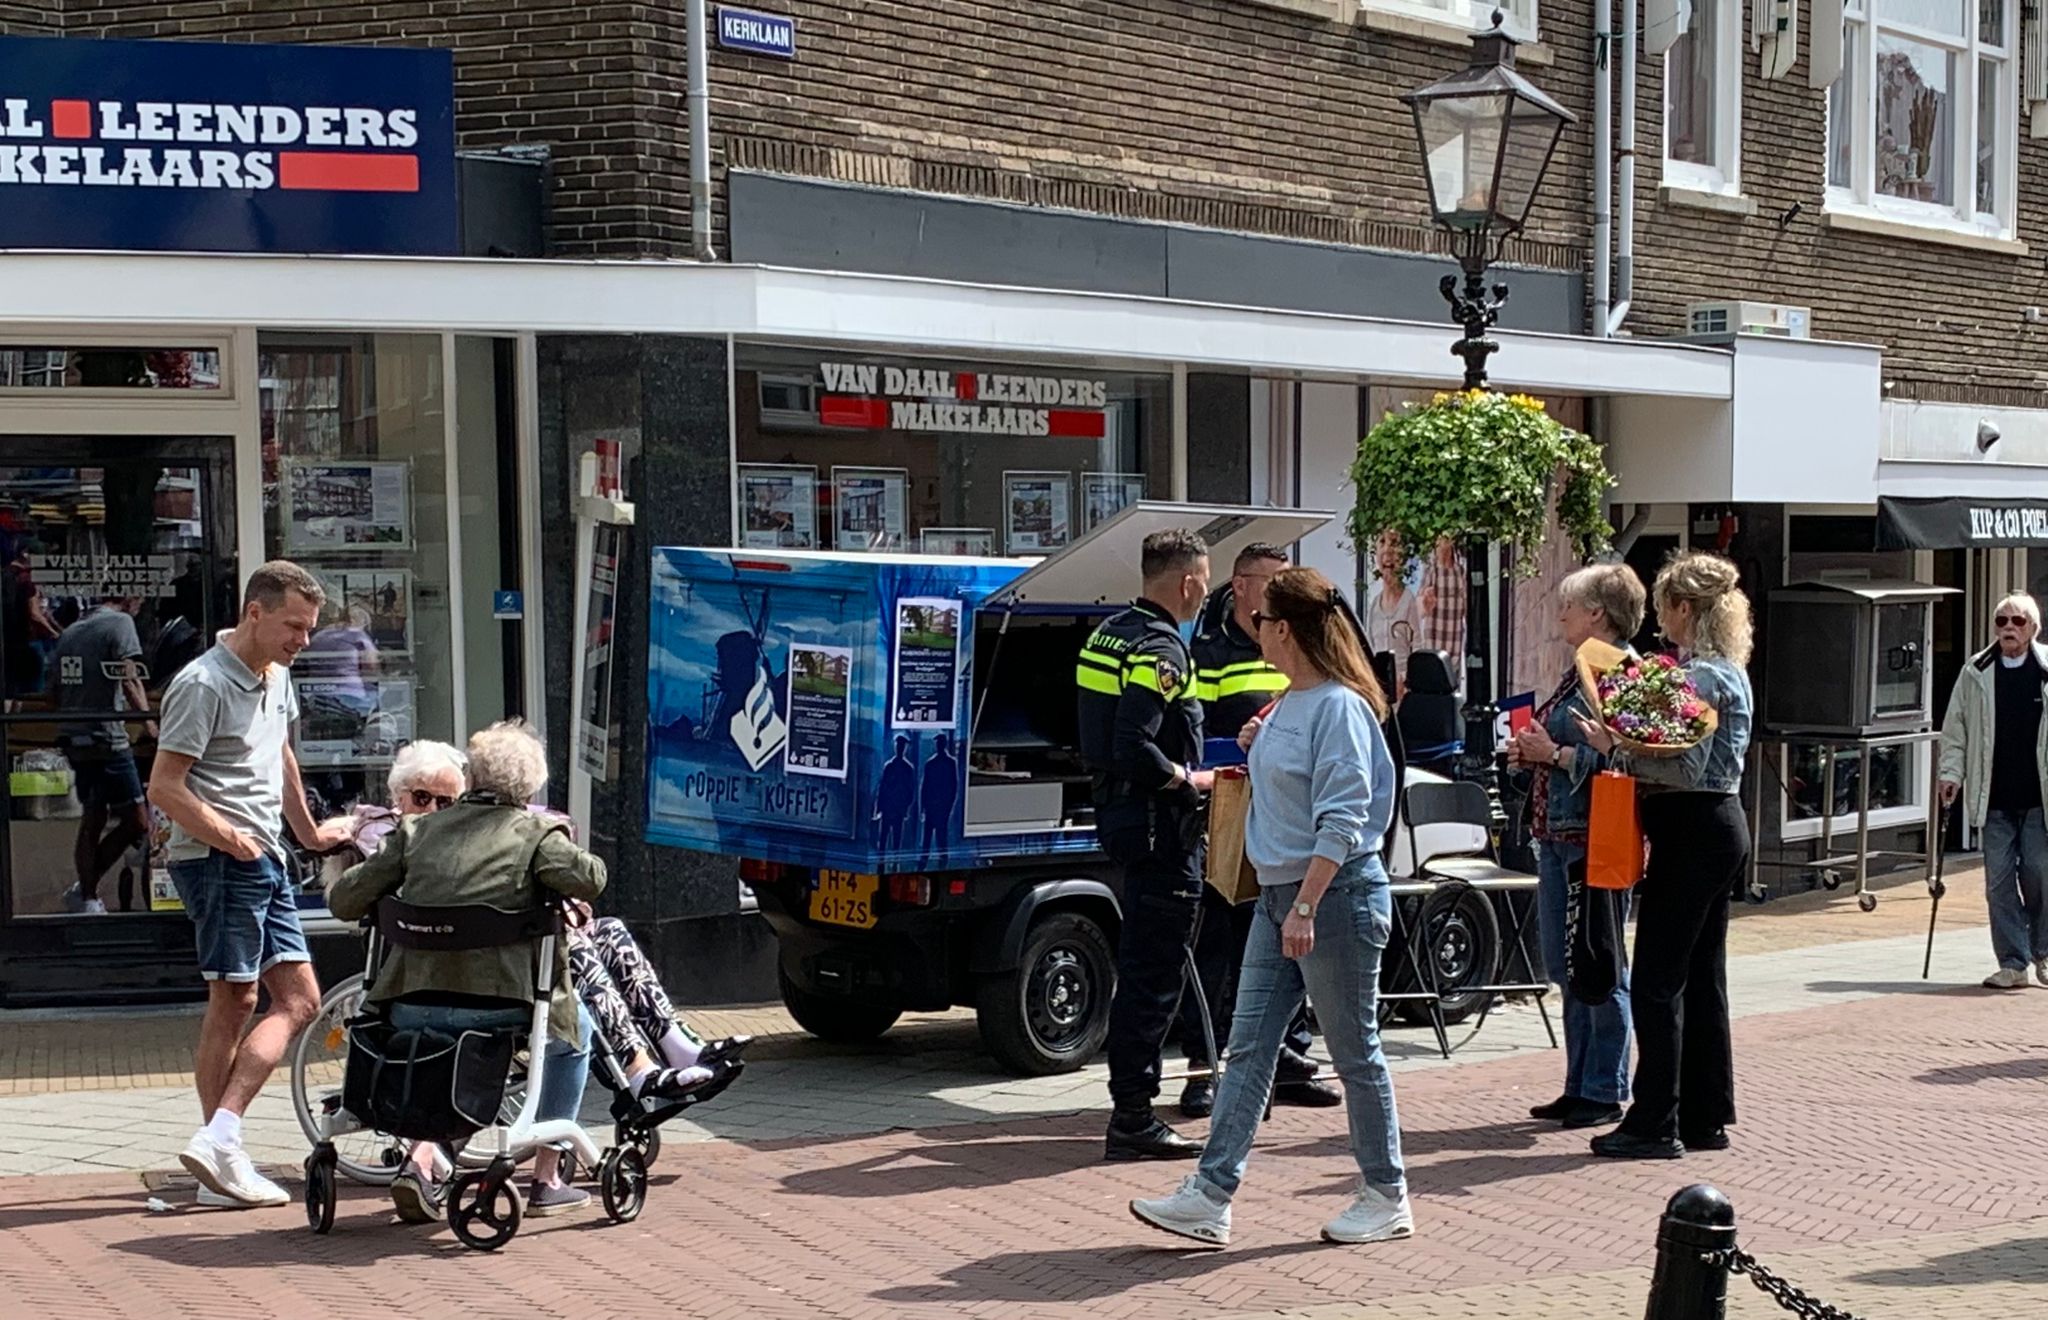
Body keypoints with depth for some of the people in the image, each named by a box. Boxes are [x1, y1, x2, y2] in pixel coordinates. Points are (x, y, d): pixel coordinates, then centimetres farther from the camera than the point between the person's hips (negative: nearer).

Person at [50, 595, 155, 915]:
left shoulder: (71, 631, 16)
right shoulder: (120, 623, -6)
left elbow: (55, 689, 19)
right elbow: (130, 682, -16)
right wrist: (151, 723, -18)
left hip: (73, 738, 9)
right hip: (106, 739, -9)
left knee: (92, 820, 16)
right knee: (136, 822, -2)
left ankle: (88, 899, 18)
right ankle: (84, 889, -2)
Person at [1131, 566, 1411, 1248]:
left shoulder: (1340, 707, -16)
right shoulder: (1288, 704, 11)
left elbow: (1342, 820, -20)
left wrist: (1305, 907, -24)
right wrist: (1258, 751, 7)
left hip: (1338, 893, -9)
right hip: (1280, 892, 9)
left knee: (1355, 1051, 3)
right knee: (1248, 1049, 5)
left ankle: (1387, 1197, 17)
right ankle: (1211, 1196, 6)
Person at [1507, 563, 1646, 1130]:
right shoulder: (1578, 672, 17)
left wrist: (1553, 753, -18)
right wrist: (1530, 753, 7)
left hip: (1594, 837, -10)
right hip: (1556, 833, 10)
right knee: (1566, 968, 14)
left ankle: (1606, 1093, 8)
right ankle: (1580, 1086, 23)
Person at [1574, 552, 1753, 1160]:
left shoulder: (1698, 675, -15)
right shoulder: (1729, 671, 16)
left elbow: (1687, 768, -22)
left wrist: (1615, 750, -21)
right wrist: (1628, 745, 15)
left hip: (1692, 832, -10)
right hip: (1722, 824, 10)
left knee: (1657, 980, -6)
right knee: (1701, 977, 13)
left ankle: (1655, 1124, -4)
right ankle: (1707, 1116, 18)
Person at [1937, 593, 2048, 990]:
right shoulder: (1976, 673, 6)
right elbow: (1955, 728, 11)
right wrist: (1951, 772, 1)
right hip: (1994, 798, 2)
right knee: (1999, 881, 1)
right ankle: (2012, 963, 9)